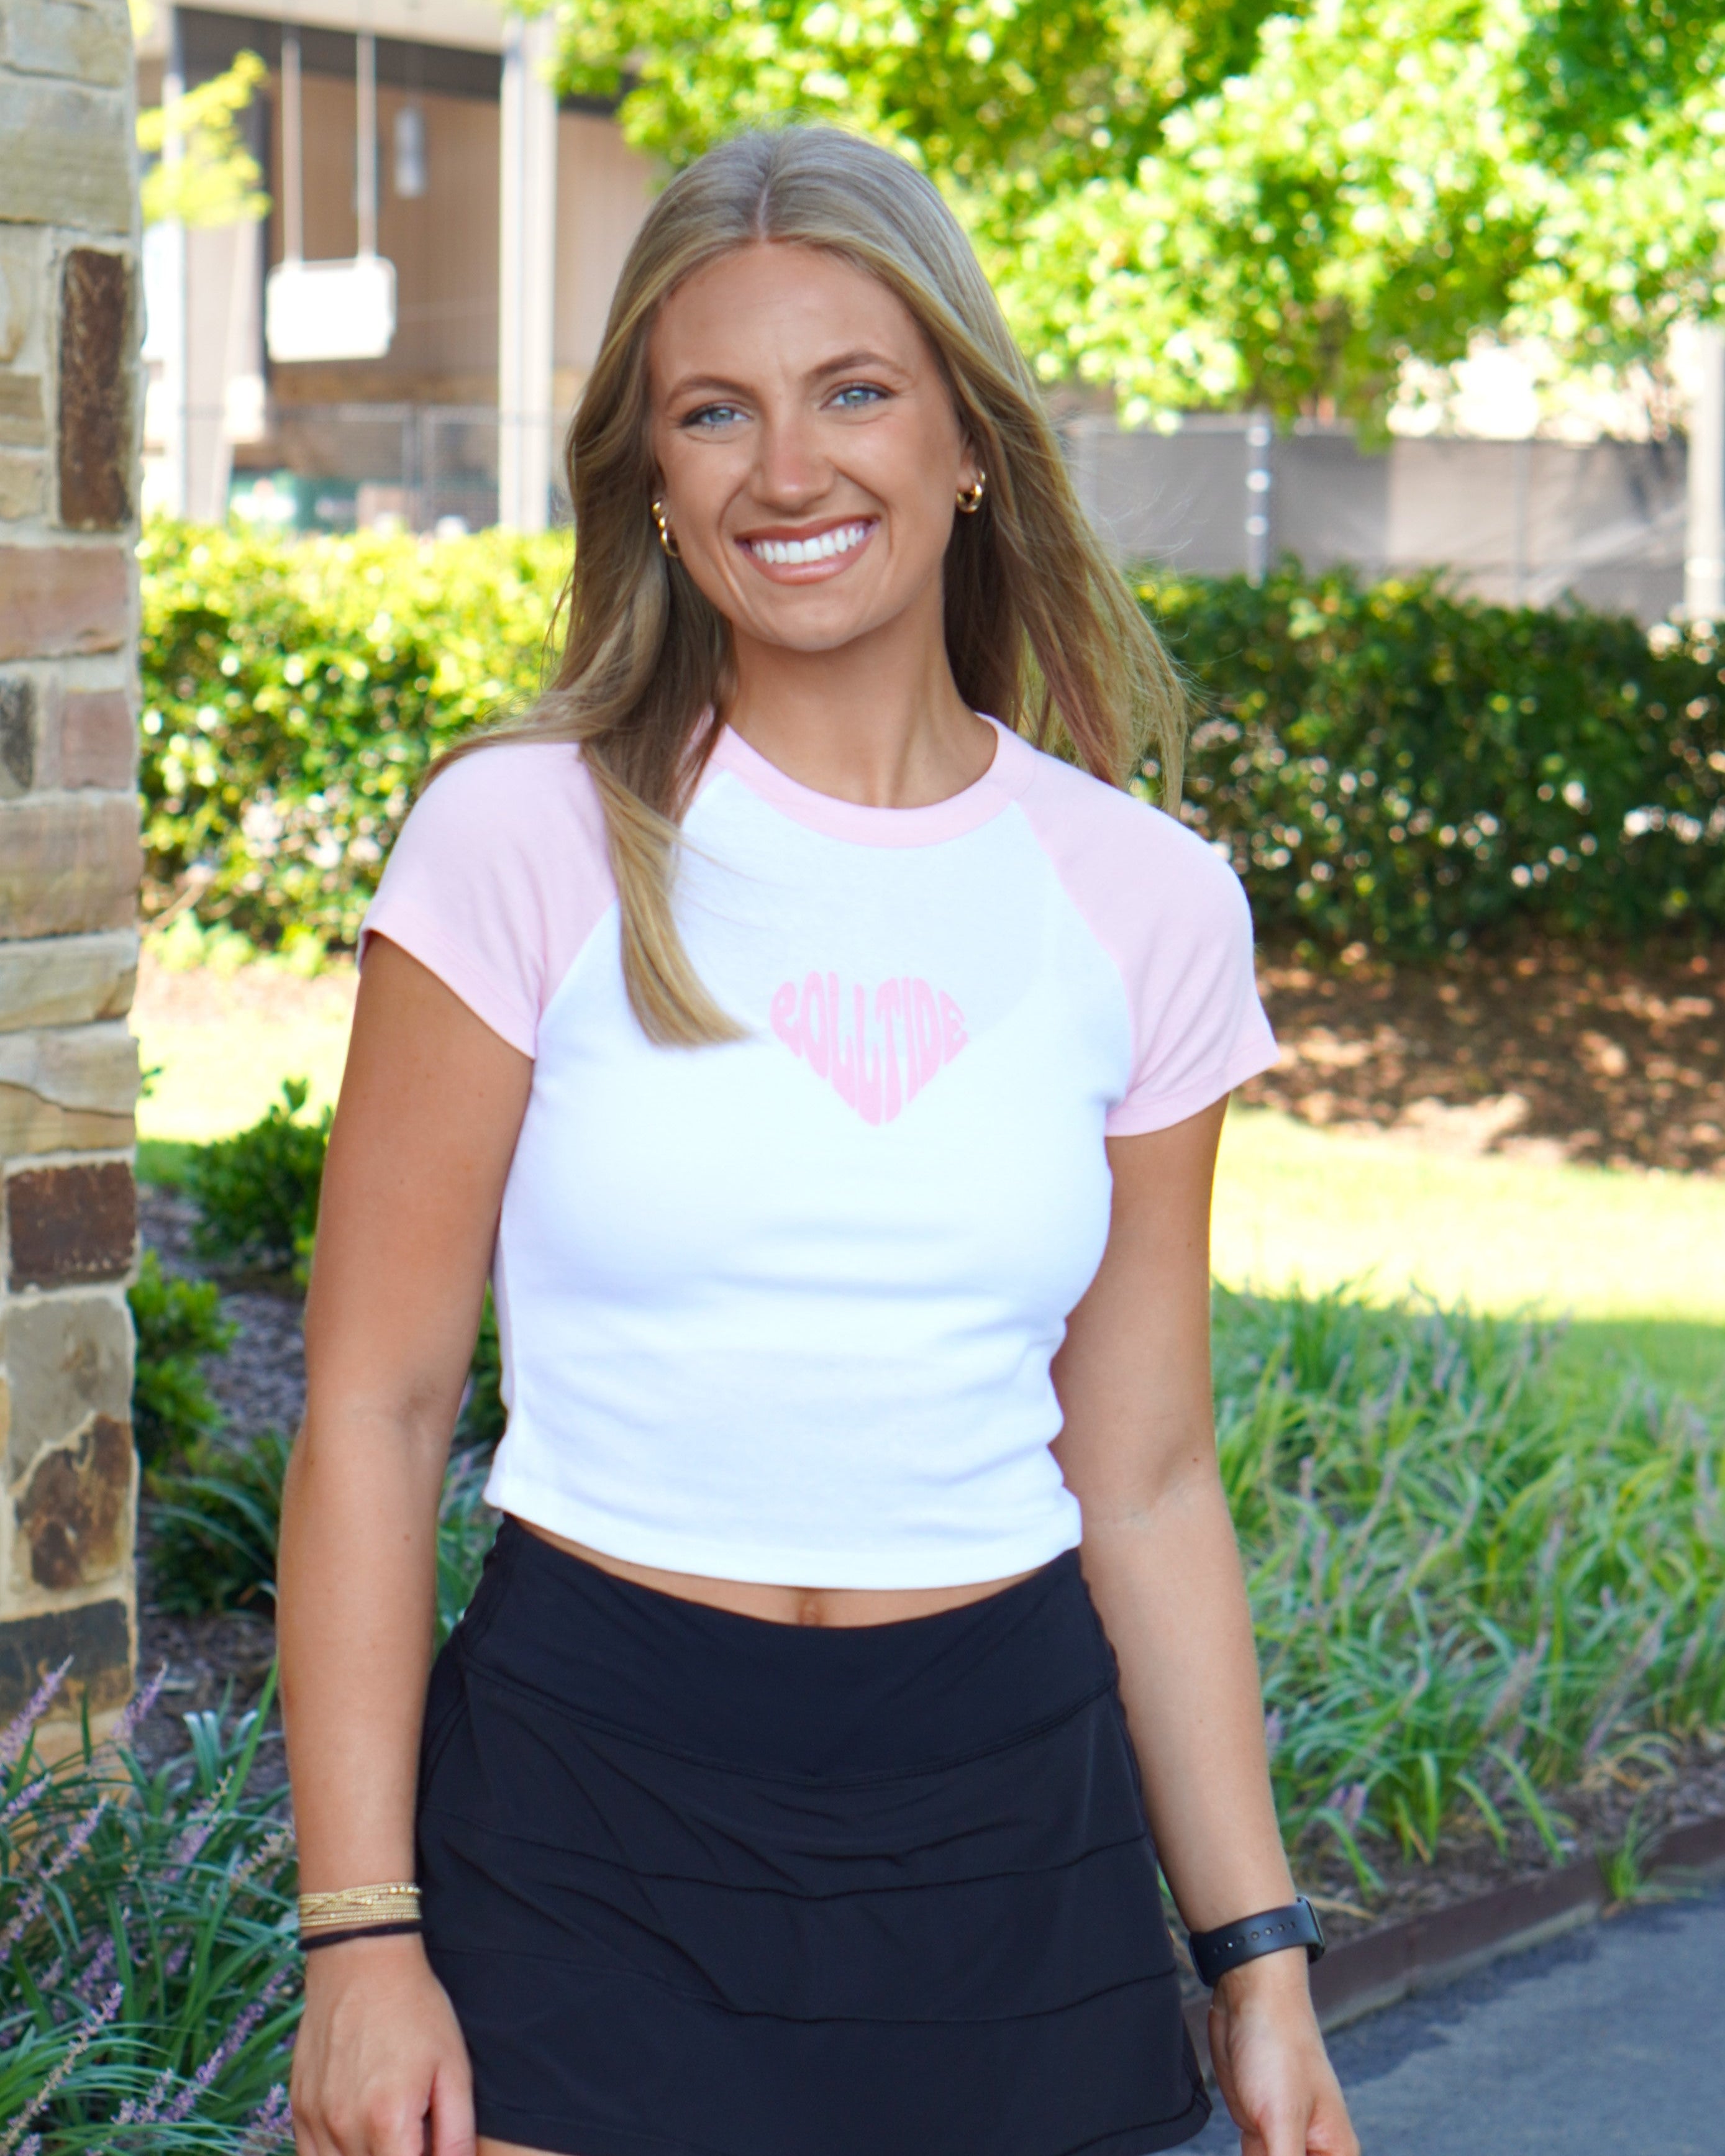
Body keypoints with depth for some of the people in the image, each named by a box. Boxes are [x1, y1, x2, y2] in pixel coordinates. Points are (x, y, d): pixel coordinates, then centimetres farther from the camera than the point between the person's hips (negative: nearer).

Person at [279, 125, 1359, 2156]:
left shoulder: (1142, 902, 2)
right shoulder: (527, 843, -5)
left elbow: (1146, 1483, 7)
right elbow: (373, 1409, -5)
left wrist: (1259, 1955, 5)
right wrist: (360, 1932, -9)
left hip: (1010, 1834, 3)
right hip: (586, 1817, -2)